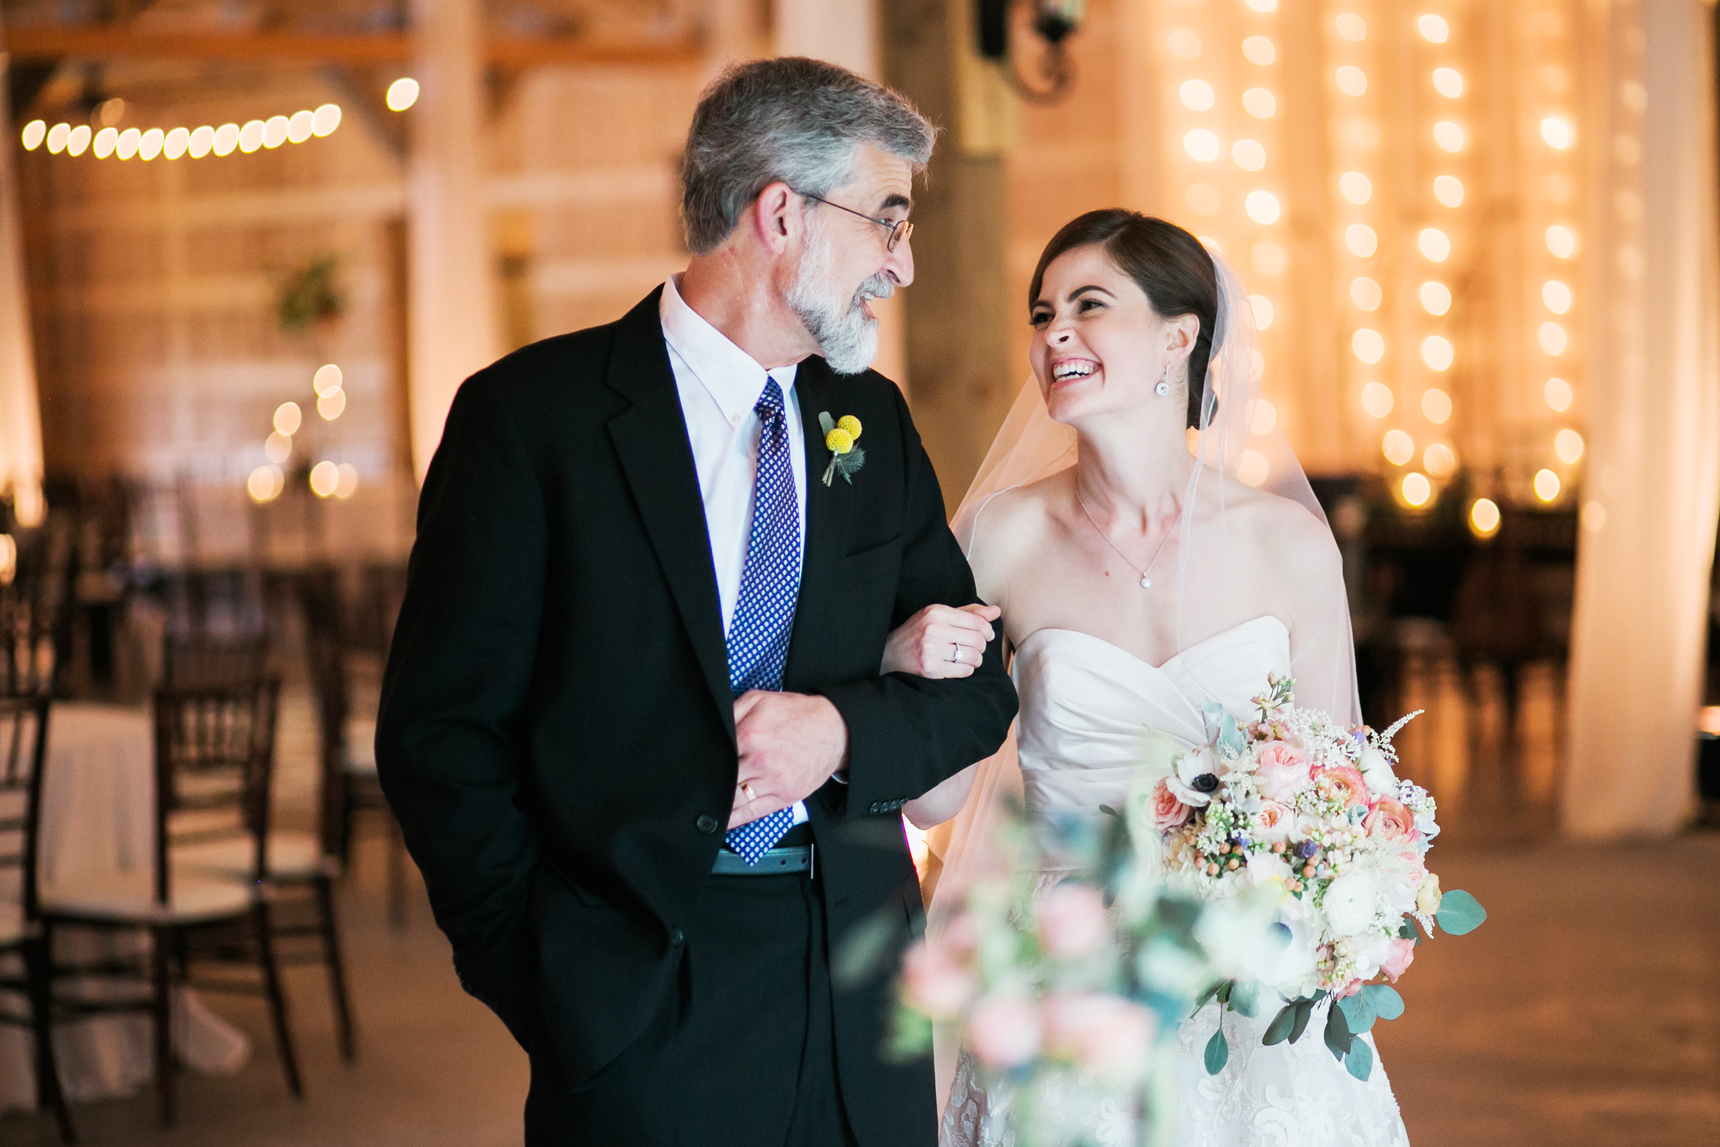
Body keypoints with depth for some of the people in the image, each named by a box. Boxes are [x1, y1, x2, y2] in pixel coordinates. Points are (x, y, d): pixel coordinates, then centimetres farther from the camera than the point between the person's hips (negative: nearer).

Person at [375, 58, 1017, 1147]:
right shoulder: (531, 415, -6)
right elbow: (440, 731, -6)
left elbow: (979, 685, 11)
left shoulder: (873, 419, 10)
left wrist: (840, 730, -8)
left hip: (862, 999, 5)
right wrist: (540, 973, -9)